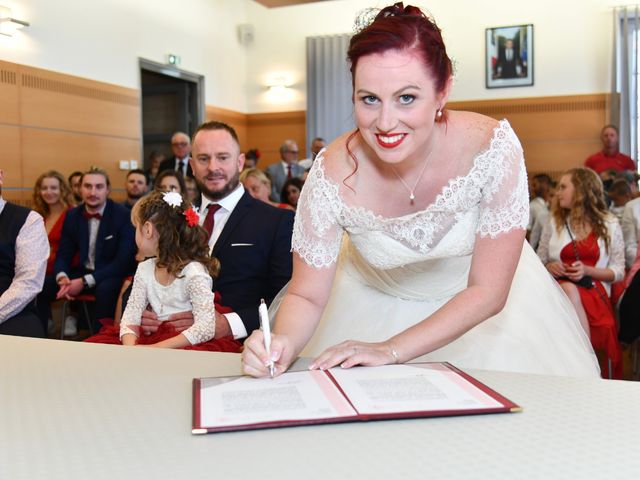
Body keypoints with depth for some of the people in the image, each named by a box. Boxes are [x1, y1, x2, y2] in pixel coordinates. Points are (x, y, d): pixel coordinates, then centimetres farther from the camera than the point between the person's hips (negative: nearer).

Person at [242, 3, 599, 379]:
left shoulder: (493, 147, -29)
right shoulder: (333, 176, -28)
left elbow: (487, 291, -24)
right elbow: (307, 296, -17)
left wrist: (390, 350, -30)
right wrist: (282, 345, -39)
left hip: (475, 303, 1)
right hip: (373, 306, 0)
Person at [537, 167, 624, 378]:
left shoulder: (609, 225, 8)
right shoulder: (554, 222, 14)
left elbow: (618, 272, 8)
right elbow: (539, 262, 19)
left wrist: (587, 270, -10)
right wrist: (549, 267, -5)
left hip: (593, 291, -1)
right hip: (557, 287, 2)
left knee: (571, 291, -38)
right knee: (568, 290, -37)